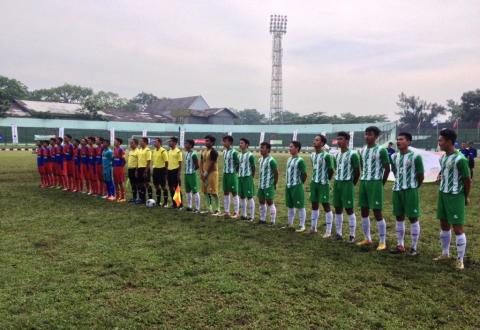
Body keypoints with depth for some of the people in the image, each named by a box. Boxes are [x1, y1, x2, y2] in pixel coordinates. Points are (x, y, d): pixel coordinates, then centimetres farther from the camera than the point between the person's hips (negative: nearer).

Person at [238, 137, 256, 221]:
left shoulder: (250, 155, -10)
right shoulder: (239, 155, 12)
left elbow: (253, 168, -8)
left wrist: (251, 178, -5)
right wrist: (239, 175, 11)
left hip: (247, 178, -7)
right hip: (240, 178, 8)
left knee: (249, 197, -4)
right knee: (242, 197, 12)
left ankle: (252, 216, 2)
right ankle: (244, 215, 22)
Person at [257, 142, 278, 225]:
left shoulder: (271, 160, -15)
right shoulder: (261, 159, 11)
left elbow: (276, 173, -13)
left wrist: (274, 184, -9)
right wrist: (260, 182, 14)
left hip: (269, 186, -8)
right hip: (261, 185, 8)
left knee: (270, 202, -2)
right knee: (261, 202, 13)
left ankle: (272, 222, 7)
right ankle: (262, 219, 25)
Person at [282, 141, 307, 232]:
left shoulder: (300, 160, -14)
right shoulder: (289, 159, 12)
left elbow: (304, 174, -13)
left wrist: (300, 183, -3)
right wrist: (287, 183, 13)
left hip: (297, 187, -9)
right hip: (288, 186, 9)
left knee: (300, 206, 0)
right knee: (290, 206, 17)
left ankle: (302, 225, 8)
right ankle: (290, 224, 28)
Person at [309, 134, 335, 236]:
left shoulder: (326, 155, -14)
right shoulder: (312, 155, 9)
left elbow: (331, 170, -11)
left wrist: (326, 179, -3)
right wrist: (315, 178, 11)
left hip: (323, 184, -7)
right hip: (314, 183, 8)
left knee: (326, 205, -3)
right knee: (314, 204, 13)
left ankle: (328, 231, 3)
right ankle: (313, 227, 24)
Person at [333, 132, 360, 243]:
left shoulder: (353, 154, -10)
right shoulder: (337, 155, 12)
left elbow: (357, 172, -9)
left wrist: (352, 184, -6)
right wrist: (337, 181, 11)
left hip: (347, 184, -7)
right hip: (337, 184, 7)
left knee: (349, 209, -3)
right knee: (337, 209, 10)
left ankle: (352, 235, 5)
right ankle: (338, 233, 20)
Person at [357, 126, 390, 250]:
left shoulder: (381, 150, -9)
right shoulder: (362, 150, 11)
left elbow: (387, 168, -8)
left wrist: (381, 183, -7)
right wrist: (364, 179, 11)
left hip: (375, 183, -7)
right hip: (363, 182, 7)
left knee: (377, 212, -5)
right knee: (364, 211, 11)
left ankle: (382, 242, 5)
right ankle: (367, 238, 24)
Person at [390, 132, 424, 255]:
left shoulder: (415, 156, -10)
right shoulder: (394, 156, 7)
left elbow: (420, 176, -5)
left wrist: (413, 187, 4)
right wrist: (400, 183, 16)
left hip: (410, 190, -6)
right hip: (397, 190, 6)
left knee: (413, 218, 2)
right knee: (399, 217, 11)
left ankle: (414, 247, 12)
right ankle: (400, 245, 22)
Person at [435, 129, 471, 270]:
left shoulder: (460, 159, -18)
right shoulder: (442, 157, 6)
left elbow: (467, 180, -11)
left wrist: (466, 197, 0)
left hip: (455, 197, -8)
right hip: (442, 194, 8)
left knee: (458, 228, -1)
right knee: (444, 225, 16)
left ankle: (460, 260, 10)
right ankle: (445, 253, 31)